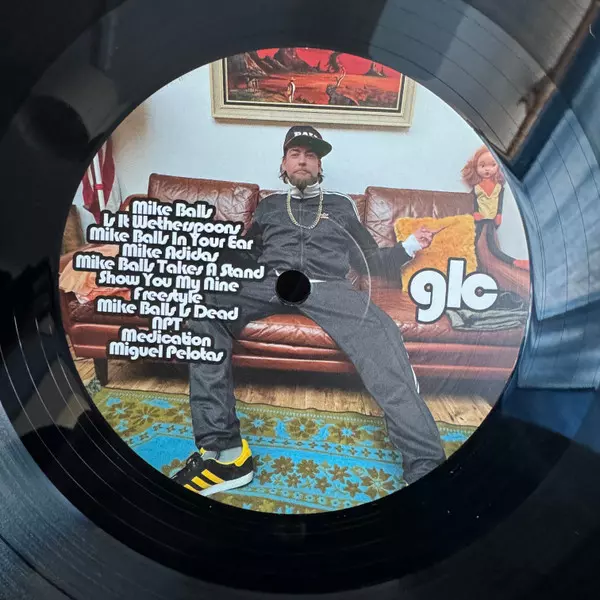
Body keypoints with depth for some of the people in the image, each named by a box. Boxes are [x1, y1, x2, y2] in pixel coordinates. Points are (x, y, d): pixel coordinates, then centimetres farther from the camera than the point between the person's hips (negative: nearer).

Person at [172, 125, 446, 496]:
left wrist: (410, 246, 9)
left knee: (381, 337, -35)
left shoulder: (342, 206, 27)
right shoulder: (269, 205, 30)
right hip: (272, 283, 2)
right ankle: (222, 450, -31)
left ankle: (426, 464, -37)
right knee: (203, 313, -31)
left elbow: (369, 261, 25)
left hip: (329, 287, -1)